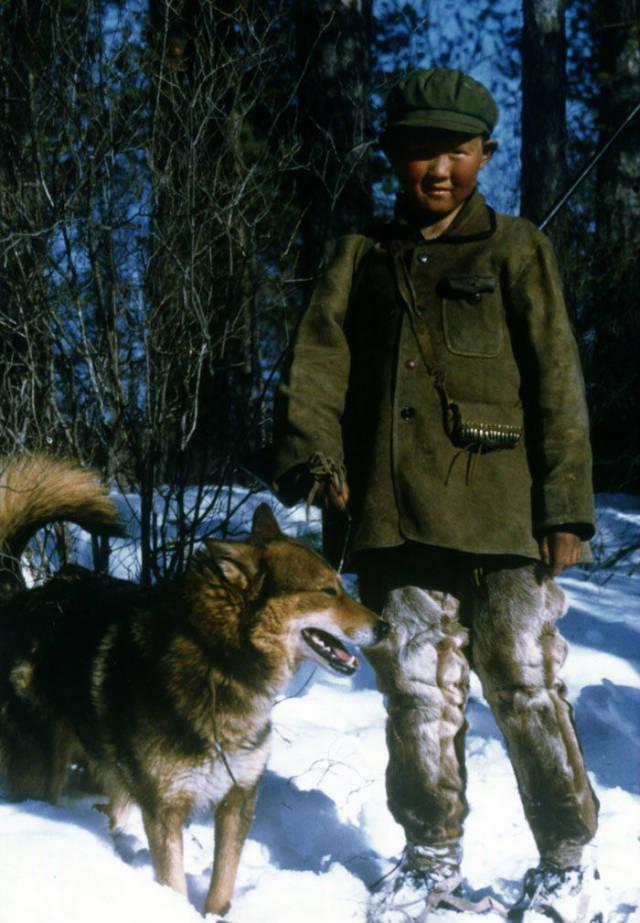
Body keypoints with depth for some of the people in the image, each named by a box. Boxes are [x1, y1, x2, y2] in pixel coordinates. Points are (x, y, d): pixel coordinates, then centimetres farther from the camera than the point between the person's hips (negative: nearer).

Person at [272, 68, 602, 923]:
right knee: (417, 696, 7)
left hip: (499, 516, -3)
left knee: (527, 691, 0)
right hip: (395, 518, 3)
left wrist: (564, 503, -5)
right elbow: (319, 366, 7)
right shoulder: (362, 260, 15)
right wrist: (311, 450, -12)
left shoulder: (515, 251, 7)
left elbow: (556, 384, 2)